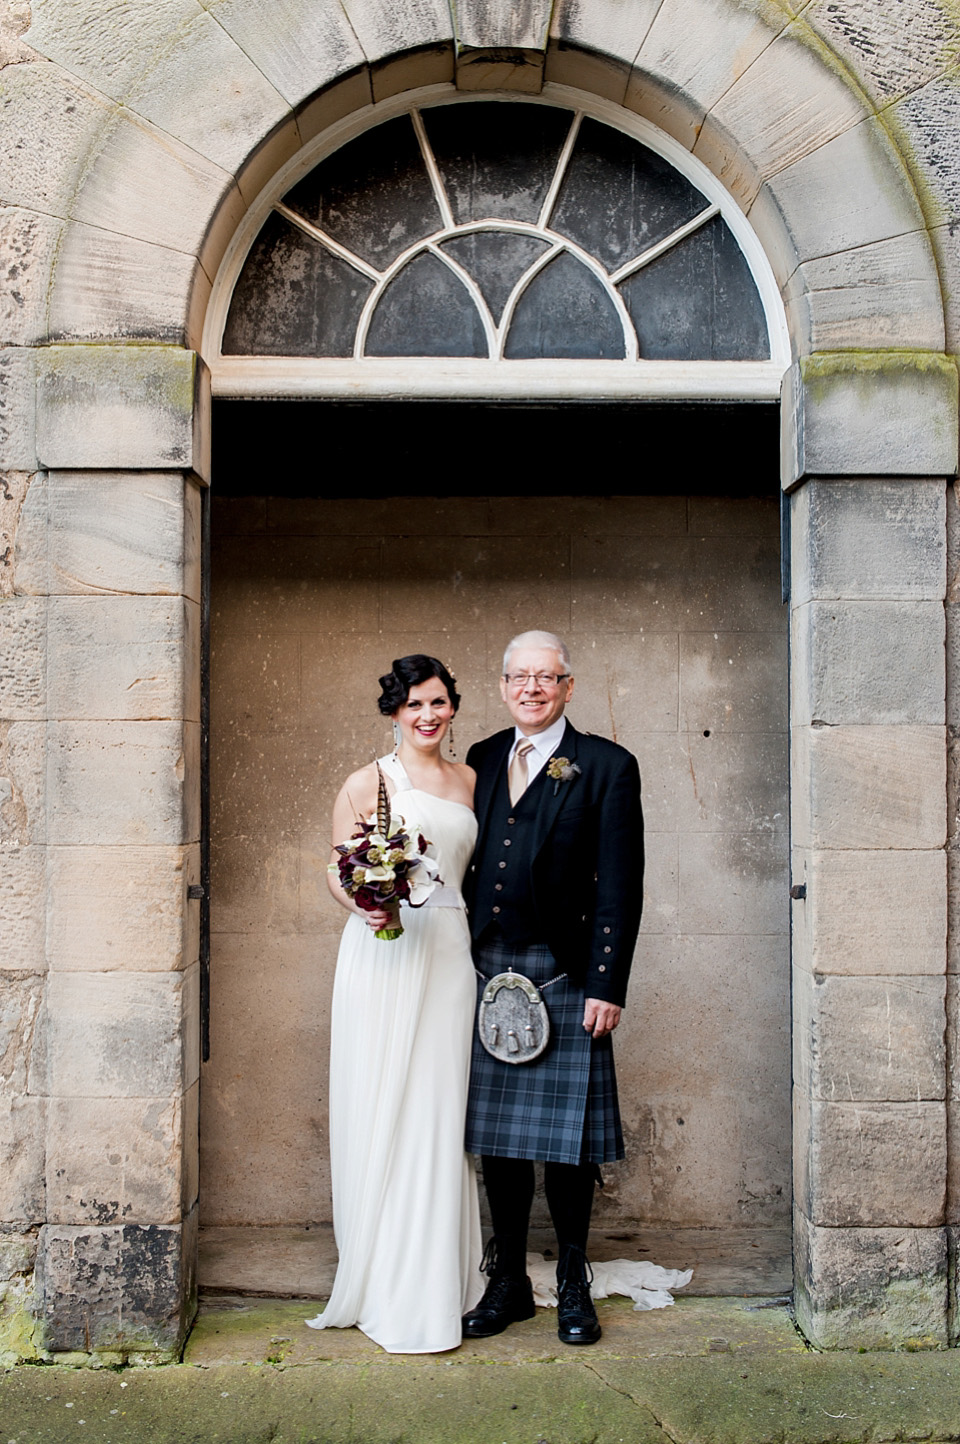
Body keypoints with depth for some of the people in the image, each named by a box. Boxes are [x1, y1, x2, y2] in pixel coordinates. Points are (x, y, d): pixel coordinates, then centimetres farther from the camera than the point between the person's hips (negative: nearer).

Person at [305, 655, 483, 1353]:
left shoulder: (470, 781, 13)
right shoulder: (365, 784, 3)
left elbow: (481, 869, 16)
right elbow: (339, 875, 3)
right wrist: (365, 905, -17)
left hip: (448, 955, 3)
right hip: (381, 955, -3)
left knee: (439, 1113, 4)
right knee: (379, 1110, -1)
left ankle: (436, 1283, 16)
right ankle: (384, 1287, 10)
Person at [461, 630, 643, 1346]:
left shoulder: (607, 766, -2)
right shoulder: (481, 761, 11)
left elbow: (621, 885, -6)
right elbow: (466, 868, 12)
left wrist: (608, 986, -11)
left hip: (563, 978, -4)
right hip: (485, 973, 4)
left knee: (566, 1137, 5)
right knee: (497, 1134, 11)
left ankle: (574, 1286, 21)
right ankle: (508, 1282, 25)